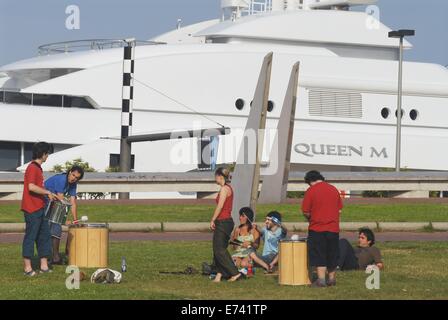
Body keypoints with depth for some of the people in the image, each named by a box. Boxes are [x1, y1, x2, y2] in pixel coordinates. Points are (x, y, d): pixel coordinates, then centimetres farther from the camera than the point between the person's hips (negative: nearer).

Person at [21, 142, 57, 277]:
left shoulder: (37, 168, 17)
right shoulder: (32, 168, -14)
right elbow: (31, 187, -25)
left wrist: (47, 194, 14)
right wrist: (48, 192, -16)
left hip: (40, 208, 10)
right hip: (32, 209, -10)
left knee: (44, 236, 10)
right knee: (30, 236, -5)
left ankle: (44, 266, 14)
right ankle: (27, 267, -1)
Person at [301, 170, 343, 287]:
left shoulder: (311, 191, -7)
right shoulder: (334, 189, 8)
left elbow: (305, 212, -7)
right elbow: (339, 210, 11)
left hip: (317, 229, -5)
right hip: (333, 229, 5)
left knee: (318, 255, -1)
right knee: (332, 255, 13)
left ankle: (321, 279, -8)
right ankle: (332, 279, 21)